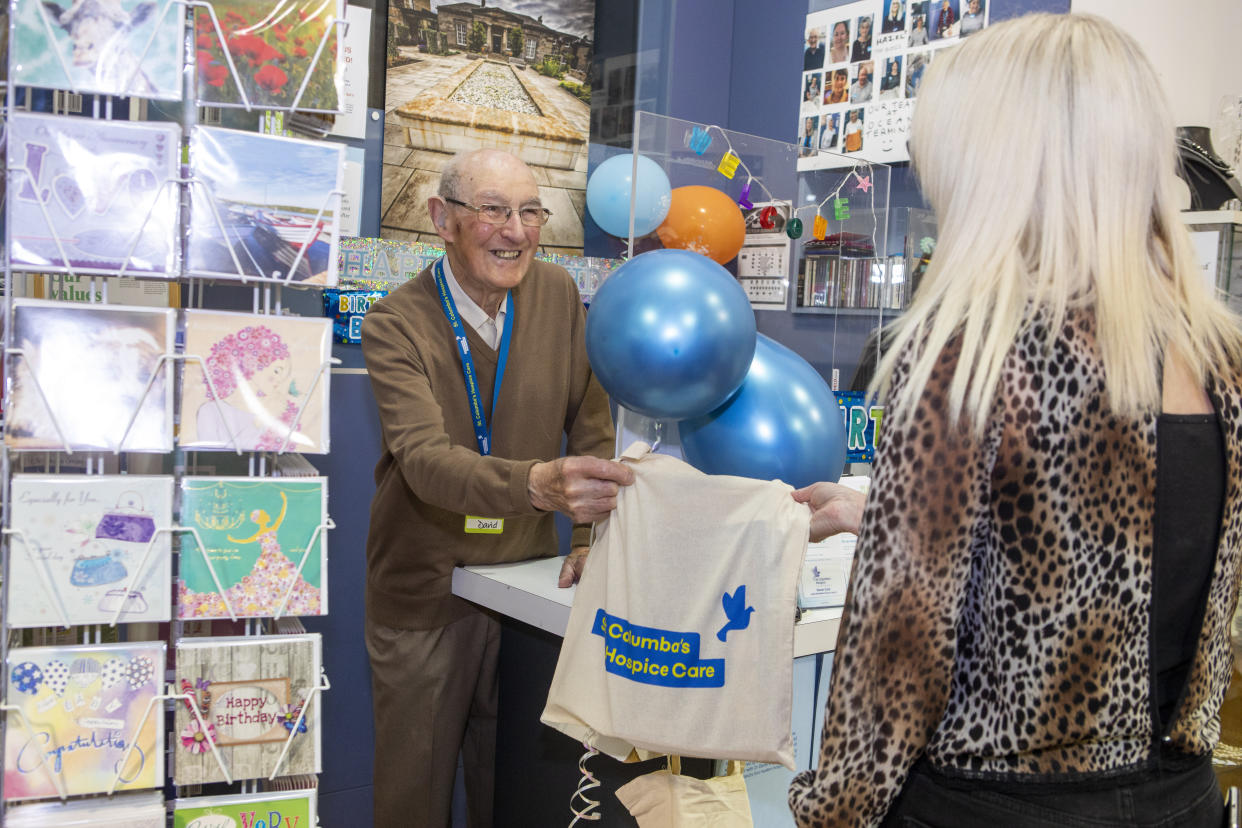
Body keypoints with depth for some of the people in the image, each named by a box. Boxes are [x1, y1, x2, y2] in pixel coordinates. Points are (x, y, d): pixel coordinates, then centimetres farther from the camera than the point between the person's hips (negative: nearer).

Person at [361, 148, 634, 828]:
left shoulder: (556, 294, -1)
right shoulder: (397, 323, -14)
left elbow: (591, 422, 4)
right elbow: (424, 459, -28)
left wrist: (594, 535, -6)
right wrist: (537, 483, -46)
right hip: (424, 589, -2)